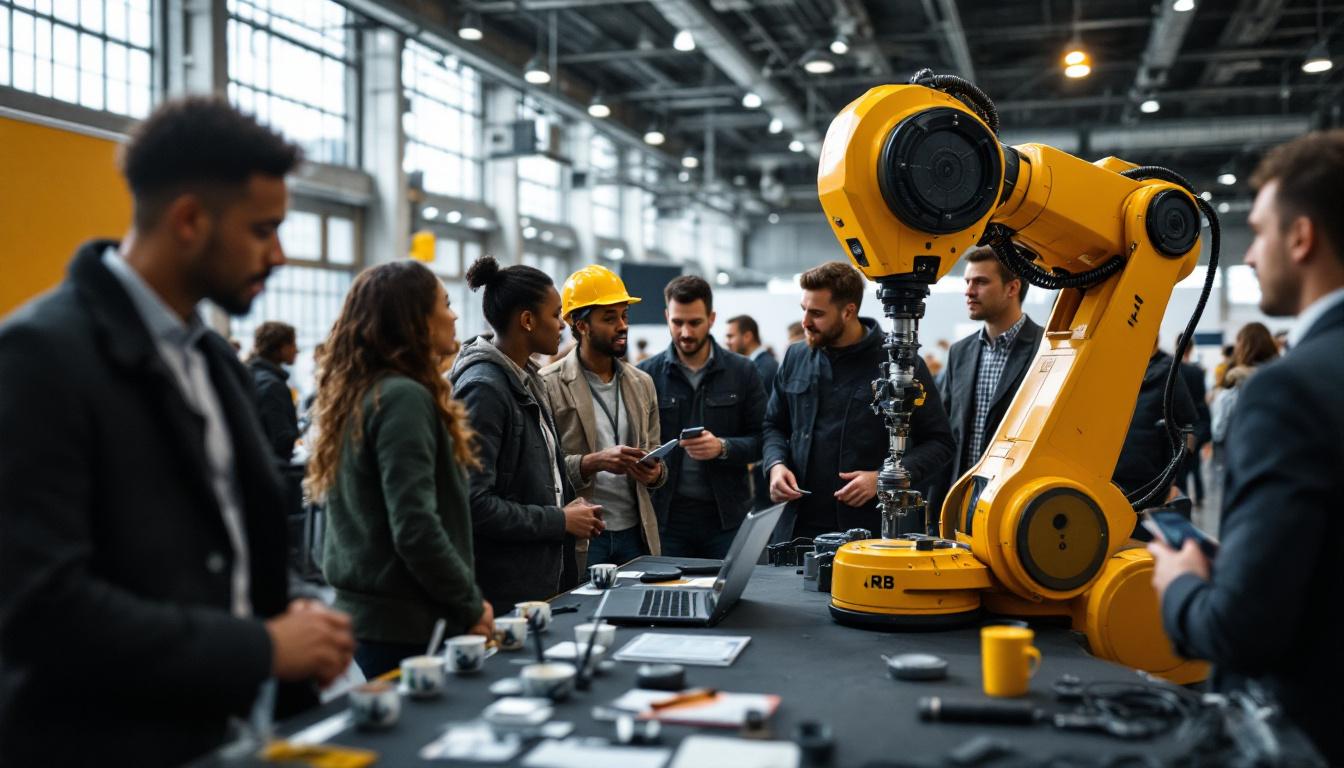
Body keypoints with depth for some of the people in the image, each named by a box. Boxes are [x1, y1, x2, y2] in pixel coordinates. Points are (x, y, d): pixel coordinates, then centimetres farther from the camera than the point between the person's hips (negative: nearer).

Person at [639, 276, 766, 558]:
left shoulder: (742, 371, 3)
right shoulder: (648, 374, 2)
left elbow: (762, 439, 2)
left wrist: (723, 447, -15)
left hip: (727, 515, 0)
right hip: (667, 515, 0)